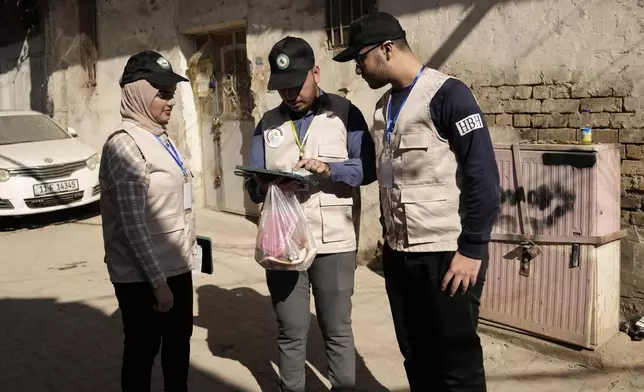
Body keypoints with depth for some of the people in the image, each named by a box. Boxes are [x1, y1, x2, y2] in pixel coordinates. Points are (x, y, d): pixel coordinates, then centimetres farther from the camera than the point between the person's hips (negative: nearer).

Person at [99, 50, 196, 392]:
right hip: (143, 275, -8)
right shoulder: (126, 143, -18)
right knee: (143, 350, 9)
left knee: (179, 341, 20)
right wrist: (156, 281, -21)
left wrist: (185, 253, 16)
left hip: (176, 266, 8)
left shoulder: (160, 137, 9)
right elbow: (133, 223, -22)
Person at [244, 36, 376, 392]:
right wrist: (267, 186, -18)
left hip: (334, 242, -2)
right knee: (290, 332, 11)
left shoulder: (345, 113, 3)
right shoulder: (268, 123, 11)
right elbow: (252, 184, 4)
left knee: (337, 329, 8)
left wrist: (329, 169, -21)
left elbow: (367, 168, -5)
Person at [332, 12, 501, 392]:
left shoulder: (447, 94, -10)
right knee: (415, 357, 15)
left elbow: (484, 178, -14)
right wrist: (389, 238, 15)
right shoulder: (385, 106, 13)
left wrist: (471, 250, -16)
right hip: (398, 254, 7)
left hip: (448, 255, -7)